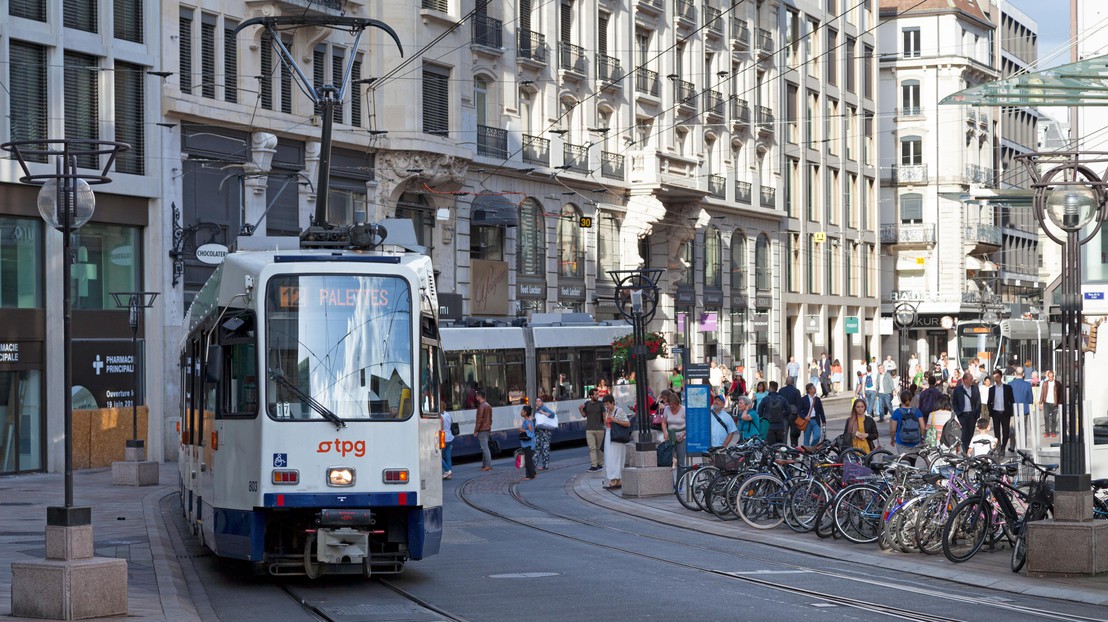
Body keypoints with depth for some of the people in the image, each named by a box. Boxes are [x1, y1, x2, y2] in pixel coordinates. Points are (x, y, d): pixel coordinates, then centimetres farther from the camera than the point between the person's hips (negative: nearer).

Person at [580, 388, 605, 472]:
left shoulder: (600, 404, 1)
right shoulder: (586, 404, 6)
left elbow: (604, 415, 5)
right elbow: (584, 415, 15)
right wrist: (581, 409, -3)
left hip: (599, 429, -1)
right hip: (589, 430, 1)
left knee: (599, 448, 8)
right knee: (592, 448, -8)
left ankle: (600, 464, 20)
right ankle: (593, 465, -12)